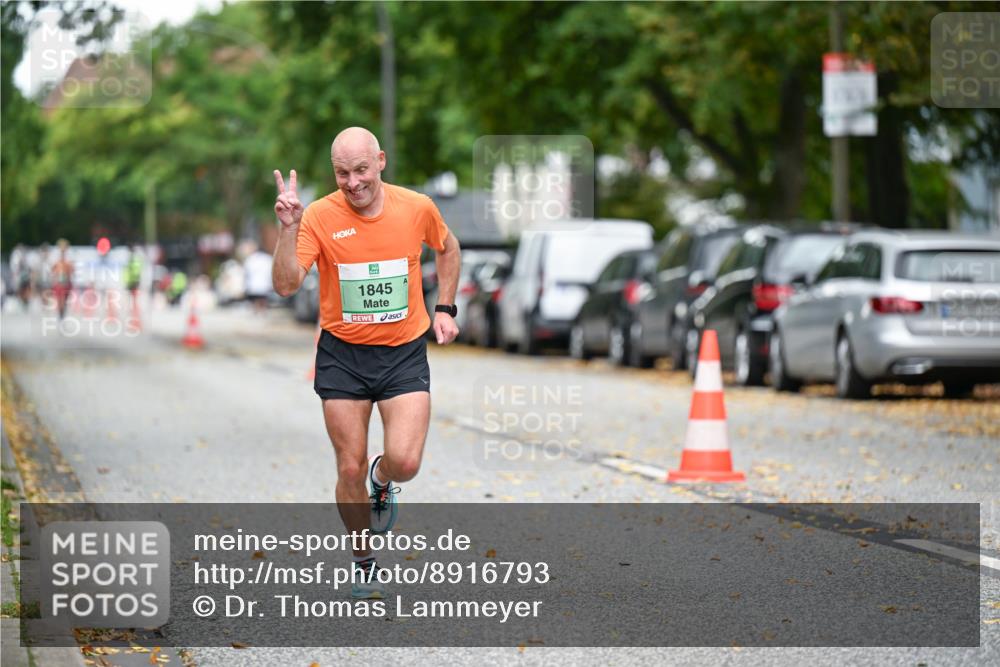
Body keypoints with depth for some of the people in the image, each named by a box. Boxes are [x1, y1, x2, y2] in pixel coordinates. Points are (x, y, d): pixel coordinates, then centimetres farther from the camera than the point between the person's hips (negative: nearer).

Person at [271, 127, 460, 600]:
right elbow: (286, 285, -21)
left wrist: (445, 308, 10)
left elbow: (448, 249, 16)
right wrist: (288, 228, -32)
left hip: (404, 352, 0)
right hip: (342, 355, 0)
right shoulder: (319, 216, -11)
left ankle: (382, 479, 23)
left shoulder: (417, 208, -6)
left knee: (405, 462, -15)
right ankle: (363, 561, 26)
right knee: (350, 469, 3)